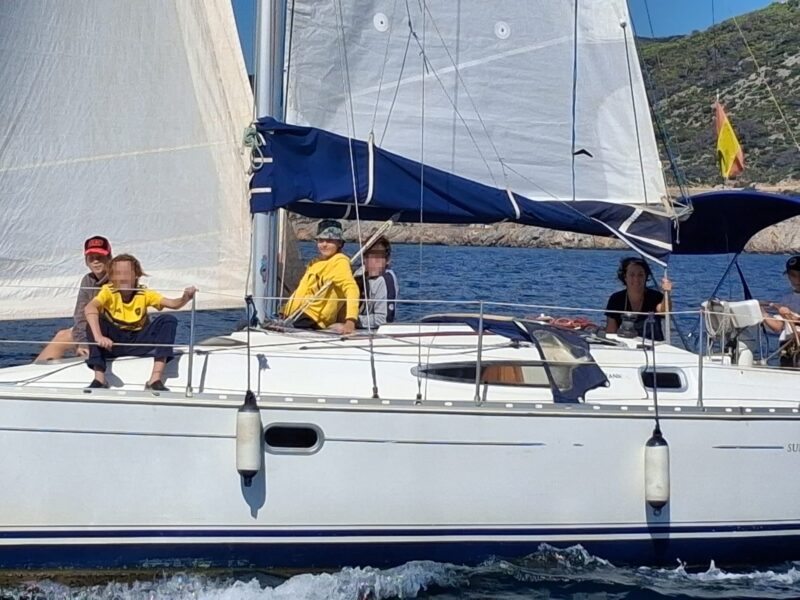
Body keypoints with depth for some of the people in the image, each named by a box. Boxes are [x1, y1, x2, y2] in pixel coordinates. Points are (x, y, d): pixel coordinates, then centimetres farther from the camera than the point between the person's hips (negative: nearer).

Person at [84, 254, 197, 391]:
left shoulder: (145, 294, -6)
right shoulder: (108, 292, -14)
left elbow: (173, 304, -14)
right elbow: (89, 308, -34)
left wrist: (185, 298, -38)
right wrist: (98, 336, -50)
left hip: (138, 342, 2)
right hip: (113, 342, -2)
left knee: (168, 321, -18)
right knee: (95, 322, -29)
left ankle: (155, 380, -28)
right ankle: (99, 379, -30)